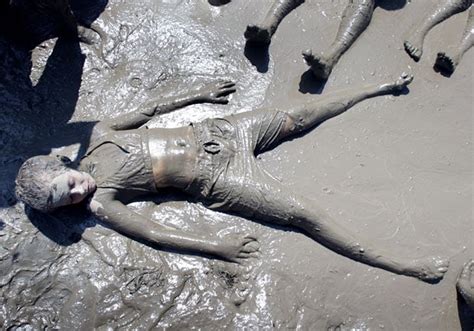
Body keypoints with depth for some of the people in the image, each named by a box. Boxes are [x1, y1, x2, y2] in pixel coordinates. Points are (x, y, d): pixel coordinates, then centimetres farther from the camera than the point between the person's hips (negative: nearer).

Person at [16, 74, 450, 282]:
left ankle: (384, 86, 29)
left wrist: (197, 94, 16)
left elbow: (148, 109, 13)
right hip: (214, 180, -5)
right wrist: (216, 246, -20)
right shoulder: (101, 205, -9)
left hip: (211, 132, 6)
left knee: (297, 118, 9)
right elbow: (156, 234, -14)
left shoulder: (100, 135, 3)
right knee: (303, 213, -12)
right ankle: (404, 267, -4)